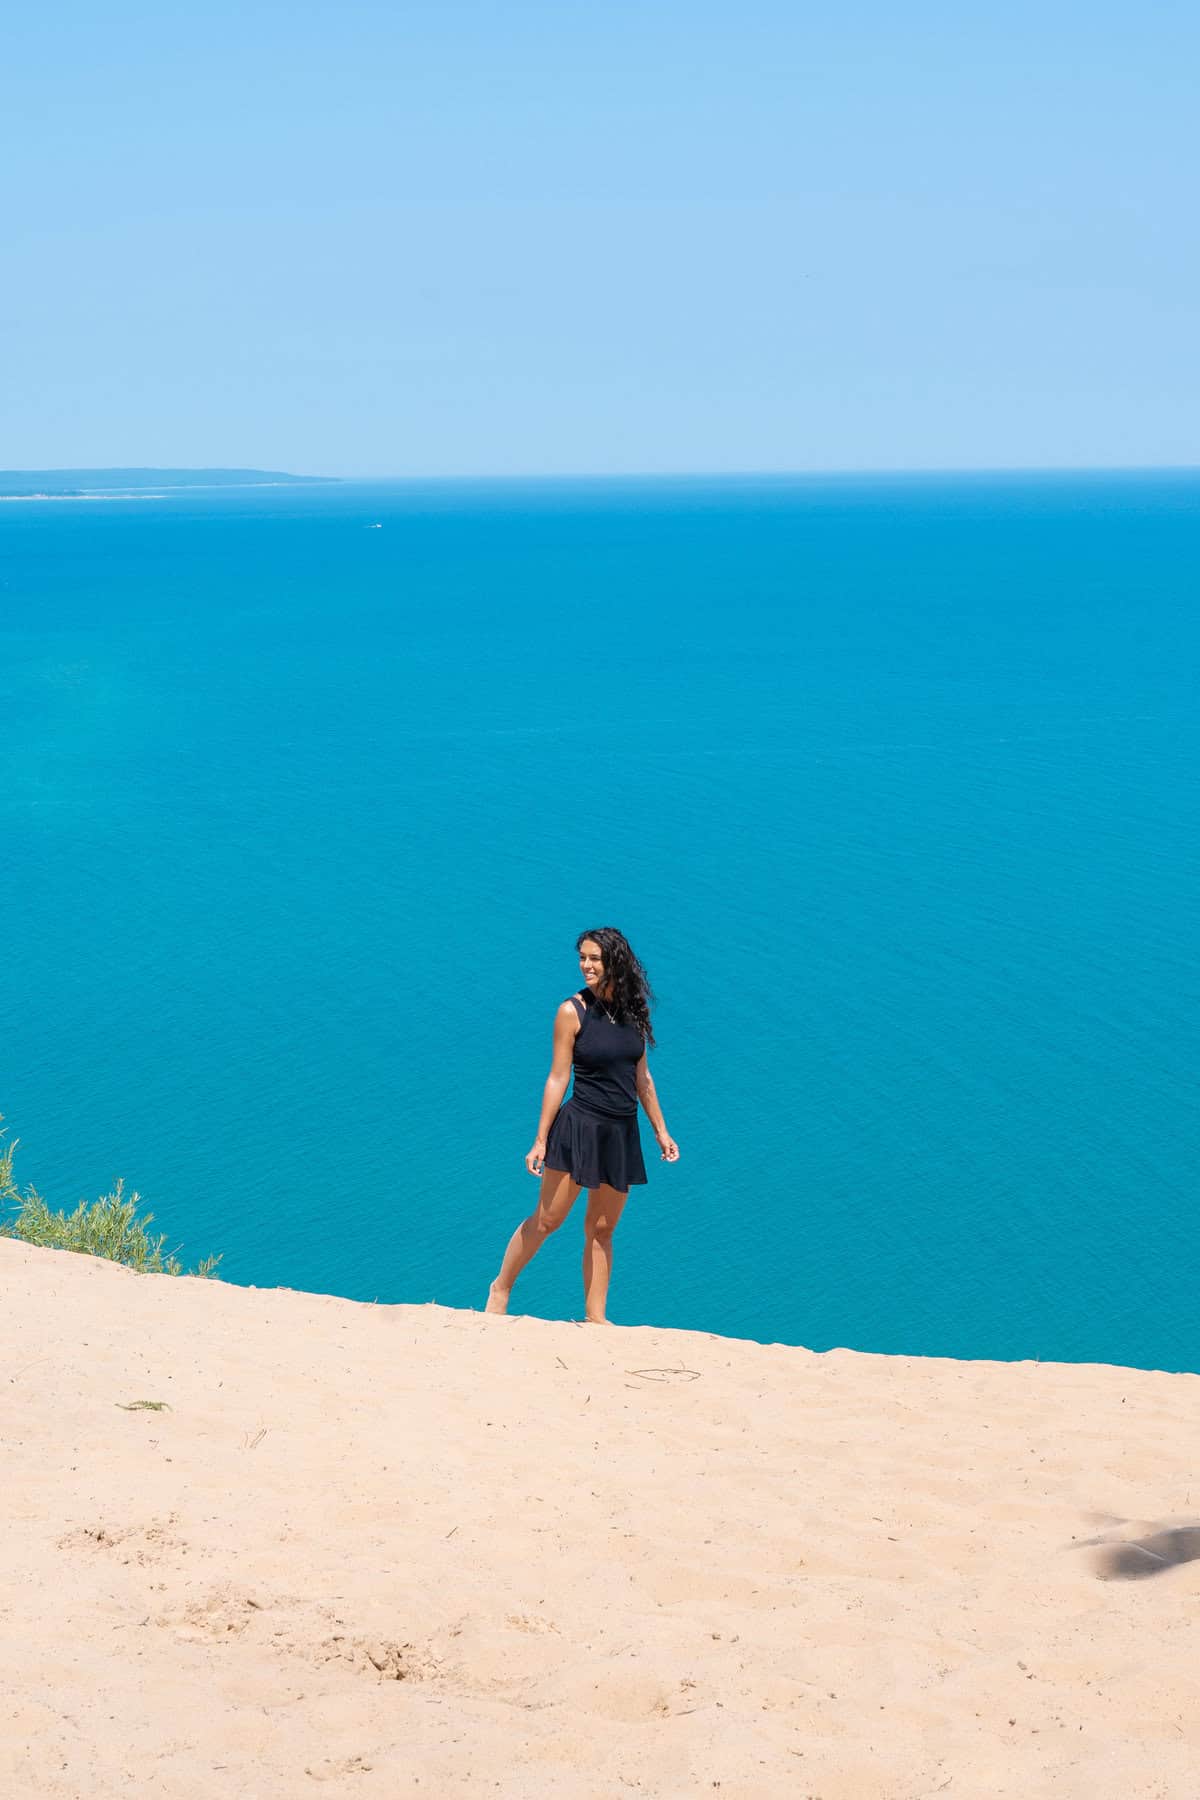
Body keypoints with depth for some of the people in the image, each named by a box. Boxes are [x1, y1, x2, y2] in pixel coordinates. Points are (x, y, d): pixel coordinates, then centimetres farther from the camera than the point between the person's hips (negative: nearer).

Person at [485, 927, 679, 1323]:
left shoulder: (634, 1011, 6)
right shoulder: (572, 1012, -7)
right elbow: (557, 1079, -7)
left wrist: (661, 1131, 14)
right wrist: (540, 1141, -9)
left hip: (622, 1133, 4)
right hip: (580, 1125, -4)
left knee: (601, 1229, 9)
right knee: (546, 1220, -2)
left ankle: (595, 1316, 14)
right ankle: (501, 1287, 16)